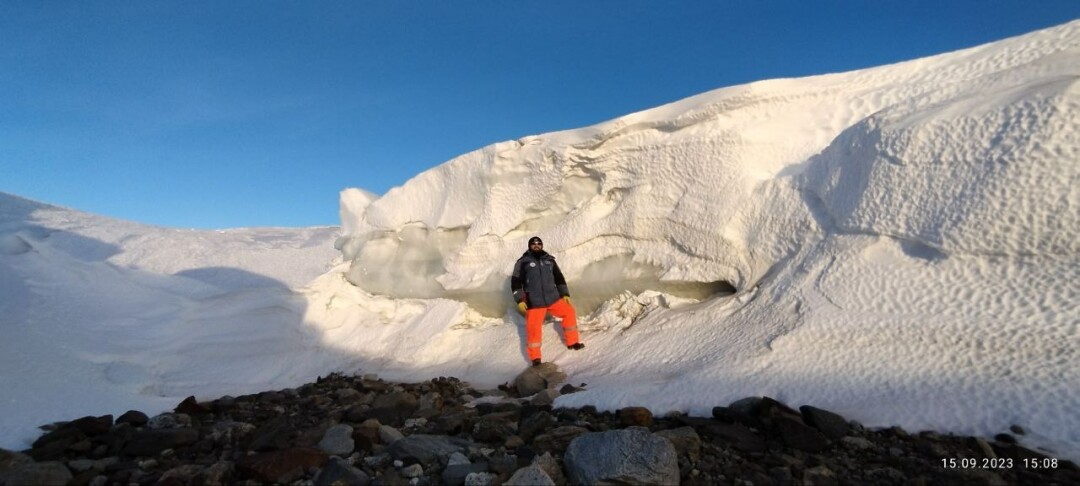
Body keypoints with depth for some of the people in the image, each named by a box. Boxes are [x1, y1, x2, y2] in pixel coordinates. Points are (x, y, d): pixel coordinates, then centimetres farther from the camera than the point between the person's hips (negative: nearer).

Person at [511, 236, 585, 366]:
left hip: (553, 298, 4)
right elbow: (515, 282, -2)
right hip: (534, 302, -4)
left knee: (569, 312, 6)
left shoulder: (549, 260, 11)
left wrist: (565, 294, 11)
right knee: (534, 329, -7)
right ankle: (535, 358, 11)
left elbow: (559, 278, 17)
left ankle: (572, 342, 23)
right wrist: (520, 300, -10)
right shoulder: (523, 262, -1)